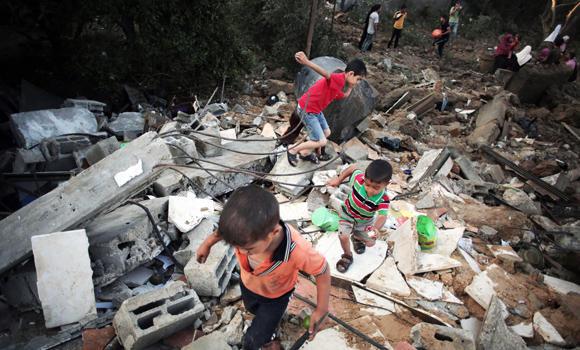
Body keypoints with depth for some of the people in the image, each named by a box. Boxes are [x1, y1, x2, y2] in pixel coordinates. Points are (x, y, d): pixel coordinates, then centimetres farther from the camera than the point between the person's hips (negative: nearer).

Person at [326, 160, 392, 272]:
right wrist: (338, 180, -11)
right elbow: (353, 168, -16)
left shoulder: (383, 199, -35)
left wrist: (376, 228, -67)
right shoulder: (359, 178, -36)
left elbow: (382, 216, -45)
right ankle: (347, 257, 16)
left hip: (365, 220, 1)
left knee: (370, 242, 6)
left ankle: (356, 238, 41)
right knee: (343, 236, -16)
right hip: (348, 214, -1)